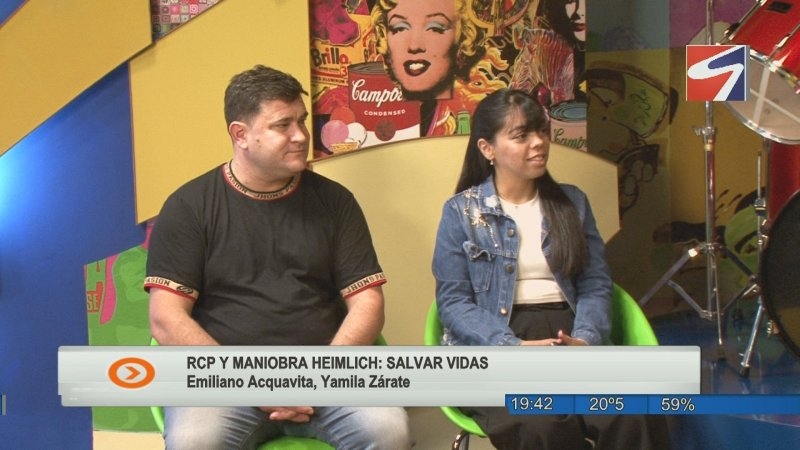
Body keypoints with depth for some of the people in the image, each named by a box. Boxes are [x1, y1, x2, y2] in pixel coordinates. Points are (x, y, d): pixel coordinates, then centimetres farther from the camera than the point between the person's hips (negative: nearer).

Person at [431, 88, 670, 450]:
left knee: (635, 415, -28)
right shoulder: (461, 211, 5)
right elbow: (453, 301, -2)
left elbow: (596, 284, 11)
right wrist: (512, 346, -18)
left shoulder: (572, 202, 17)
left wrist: (584, 339, -10)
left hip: (567, 336, 3)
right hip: (494, 348, -3)